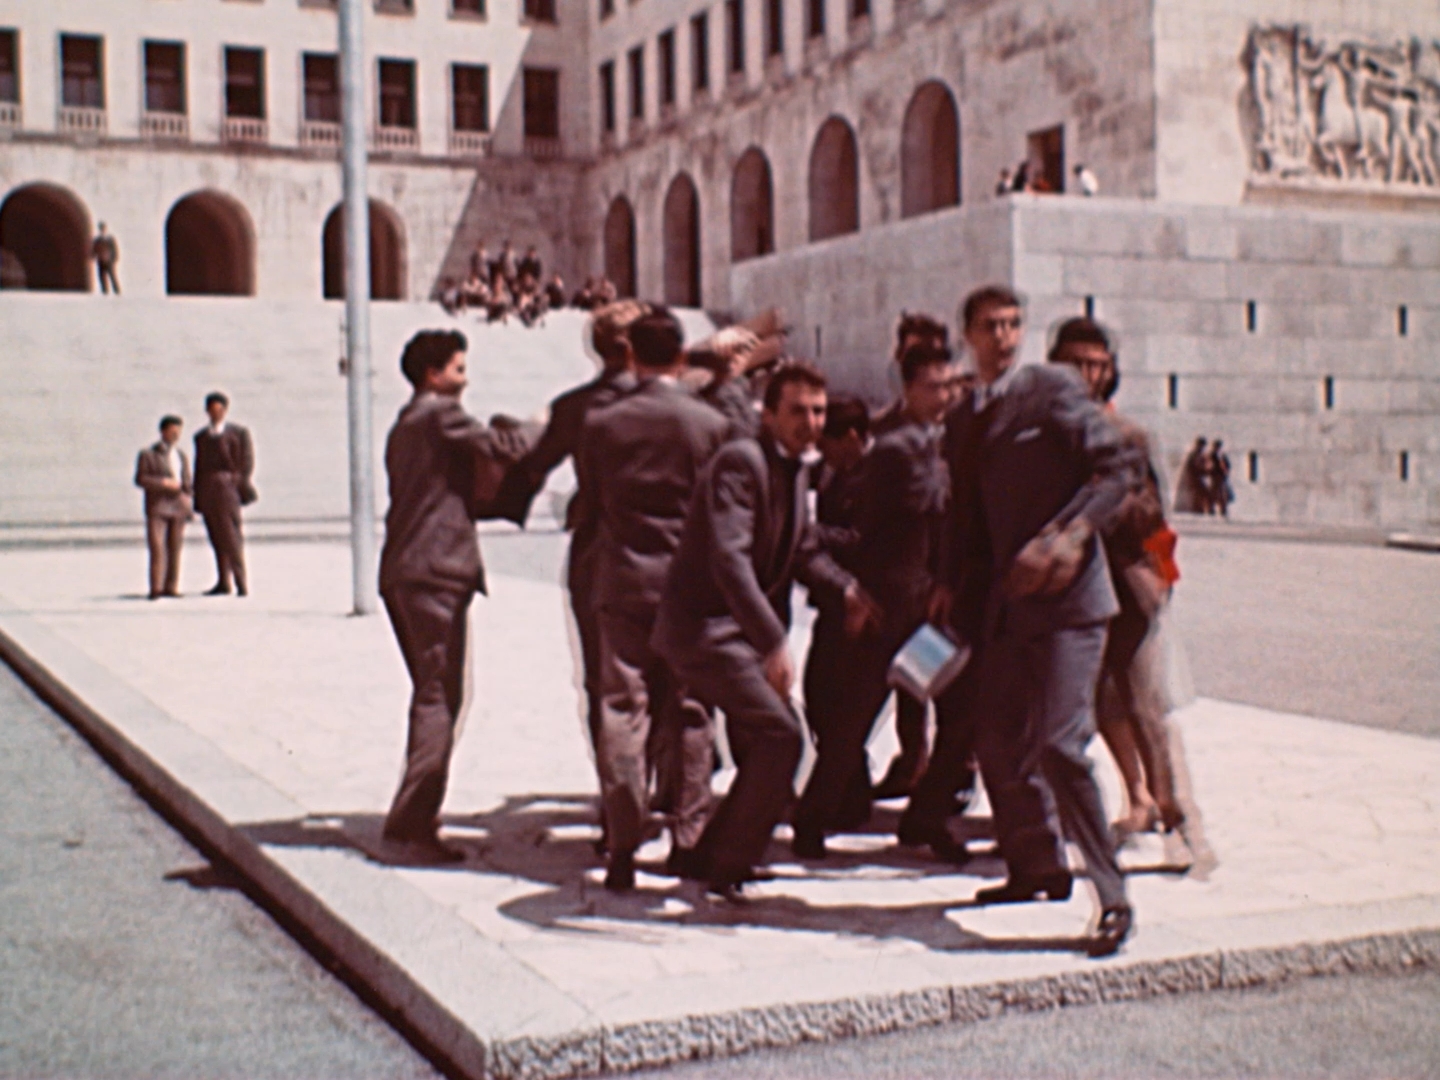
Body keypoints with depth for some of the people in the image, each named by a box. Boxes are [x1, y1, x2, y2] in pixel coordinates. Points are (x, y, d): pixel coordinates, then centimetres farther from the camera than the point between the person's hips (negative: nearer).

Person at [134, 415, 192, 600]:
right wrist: (164, 483, -14)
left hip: (178, 507, 4)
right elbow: (140, 479, -4)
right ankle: (156, 588, -9)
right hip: (157, 507, -4)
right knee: (157, 548, -10)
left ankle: (171, 586, 7)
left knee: (175, 548, 3)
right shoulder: (148, 454, 4)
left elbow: (187, 481, 20)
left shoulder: (182, 455, 18)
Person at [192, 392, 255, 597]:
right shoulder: (200, 436, 19)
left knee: (231, 537, -10)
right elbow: (199, 466, 17)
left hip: (227, 486, -5)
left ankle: (242, 583, -10)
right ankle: (223, 582, 9)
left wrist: (243, 486, -9)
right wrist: (197, 497, 12)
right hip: (207, 490, 5)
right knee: (216, 538, 5)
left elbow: (247, 462, 1)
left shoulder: (238, 433, 6)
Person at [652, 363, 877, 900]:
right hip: (704, 628, -10)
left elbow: (802, 549, 22)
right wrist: (773, 642, -33)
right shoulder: (740, 461, -18)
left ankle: (711, 860, 27)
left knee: (765, 752, 13)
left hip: (742, 629, 10)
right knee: (779, 734, -17)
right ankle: (727, 868, -4)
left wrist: (845, 588, 2)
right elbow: (729, 559, -28)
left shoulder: (795, 469, 11)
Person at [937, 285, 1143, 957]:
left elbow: (1120, 468, -12)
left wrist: (1065, 536, -23)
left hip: (1065, 597, -7)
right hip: (1005, 604, 7)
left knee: (1058, 743, -15)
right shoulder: (962, 423, 16)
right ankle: (1036, 868, 31)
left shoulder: (1052, 388, -5)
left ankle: (1112, 900, -4)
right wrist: (952, 587, 11)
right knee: (999, 745, 11)